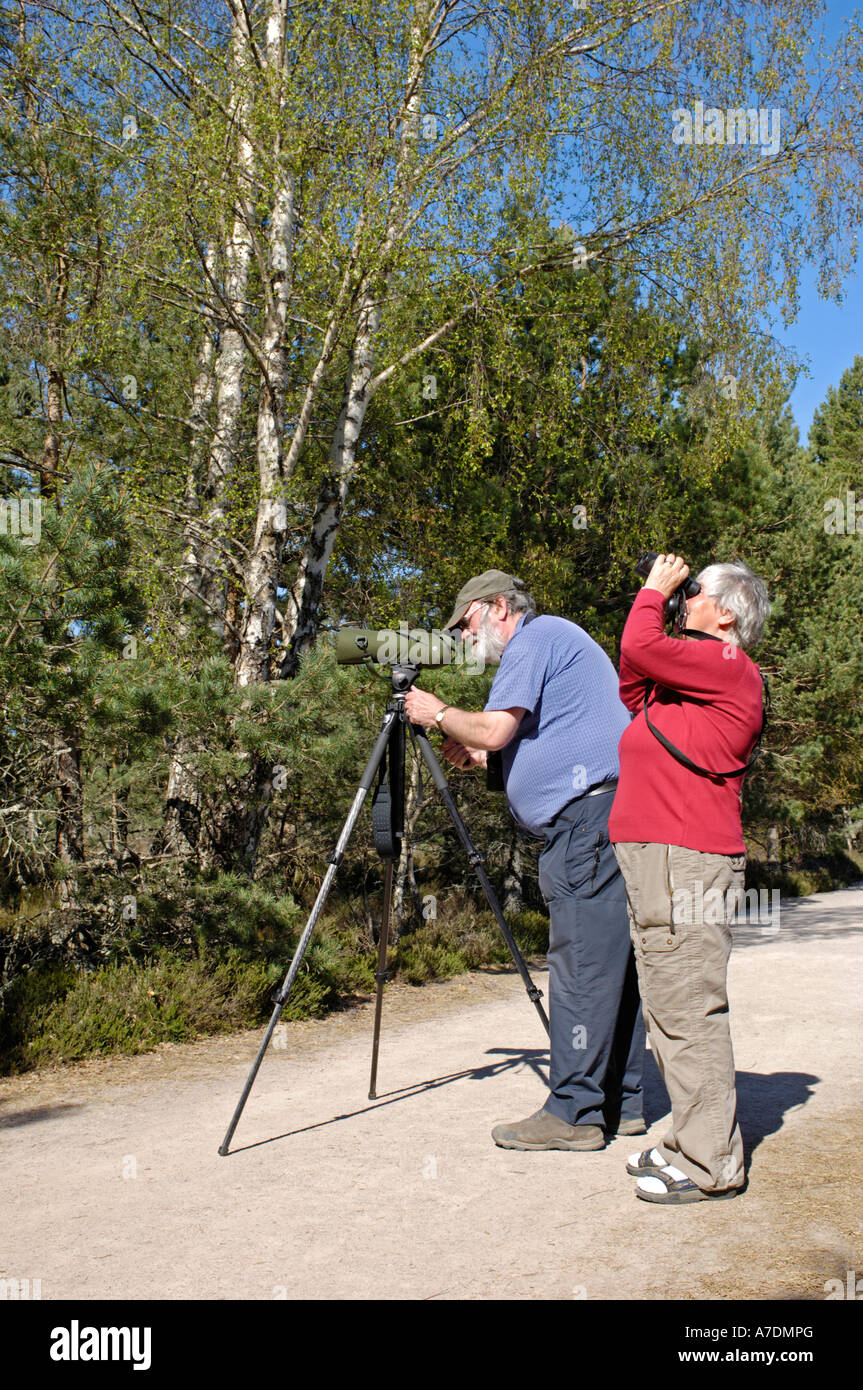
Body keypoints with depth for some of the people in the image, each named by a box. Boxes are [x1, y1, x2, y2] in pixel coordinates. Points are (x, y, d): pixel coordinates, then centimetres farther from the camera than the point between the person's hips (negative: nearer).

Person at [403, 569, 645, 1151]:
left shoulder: (535, 638, -3)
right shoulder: (561, 639, 28)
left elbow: (494, 728, -14)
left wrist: (440, 714, 3)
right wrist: (483, 753, 19)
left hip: (588, 814, -11)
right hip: (616, 815, 11)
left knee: (581, 966, -9)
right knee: (615, 961, 10)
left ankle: (574, 1113, -5)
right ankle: (621, 1103, 16)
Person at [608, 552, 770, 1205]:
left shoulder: (728, 668, -6)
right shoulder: (692, 675, 22)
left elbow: (642, 647, -15)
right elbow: (633, 687, 27)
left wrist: (655, 589, 4)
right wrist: (657, 597, 23)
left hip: (688, 861, -10)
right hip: (651, 858, 10)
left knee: (689, 1010, -7)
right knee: (667, 1009, 13)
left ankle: (711, 1164, 1)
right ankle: (689, 1142, 22)